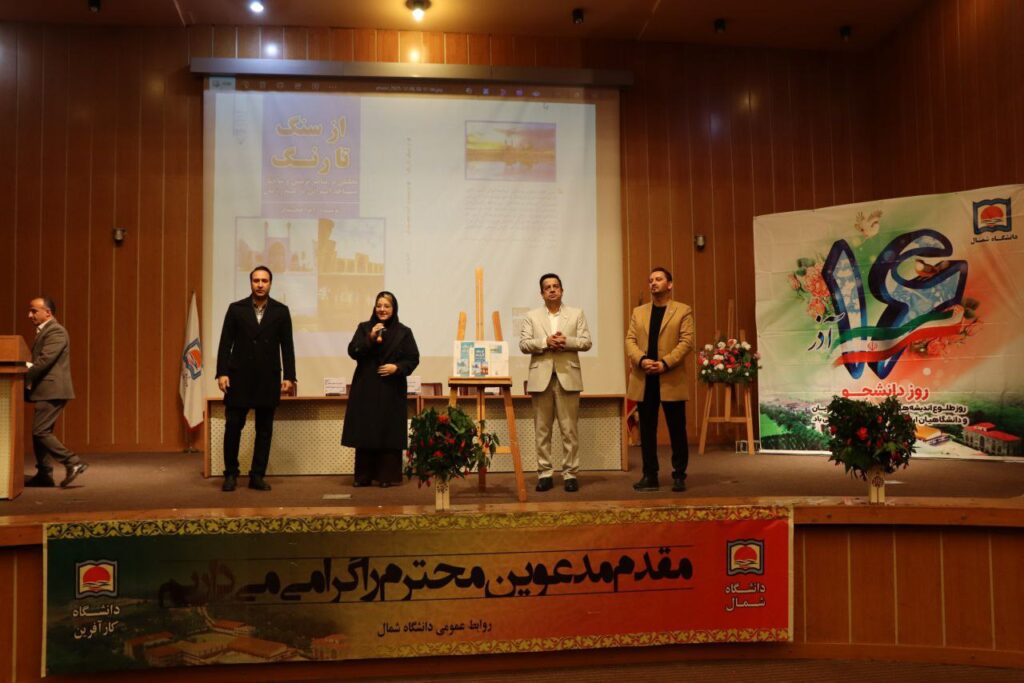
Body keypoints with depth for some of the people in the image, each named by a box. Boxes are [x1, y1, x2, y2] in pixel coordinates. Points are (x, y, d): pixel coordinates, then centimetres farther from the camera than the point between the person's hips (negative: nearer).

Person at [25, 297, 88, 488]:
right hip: (46, 391, 10)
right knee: (40, 432, 11)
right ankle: (44, 474, 17)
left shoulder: (56, 332, -13)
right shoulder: (44, 332, 19)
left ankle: (73, 463, -10)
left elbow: (44, 361, -22)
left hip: (52, 391, -10)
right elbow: (39, 361, 18)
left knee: (40, 432, -12)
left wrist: (23, 378, -17)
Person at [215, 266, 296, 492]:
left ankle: (257, 476, 13)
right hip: (239, 377, -1)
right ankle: (231, 474, 15)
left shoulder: (281, 311, 4)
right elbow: (225, 343, 1)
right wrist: (222, 373, -6)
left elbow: (287, 346, 4)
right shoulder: (236, 309, 3)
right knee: (233, 426, 0)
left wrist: (289, 377, -1)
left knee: (264, 430, 5)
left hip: (268, 379, 1)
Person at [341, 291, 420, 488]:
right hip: (366, 390, 1)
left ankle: (387, 476, 5)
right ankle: (363, 476, 9)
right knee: (365, 432, 1)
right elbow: (353, 351, -2)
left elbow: (413, 359, 3)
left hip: (391, 391, -1)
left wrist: (397, 367, -14)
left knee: (389, 433, -2)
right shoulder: (364, 328, 8)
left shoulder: (403, 332, 4)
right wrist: (370, 339, -15)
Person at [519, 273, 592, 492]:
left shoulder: (576, 314, 11)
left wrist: (565, 341, -13)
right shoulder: (532, 316, 12)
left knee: (569, 429, 0)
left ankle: (570, 473, 5)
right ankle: (545, 473, 9)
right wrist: (545, 342, -13)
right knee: (542, 429, 3)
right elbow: (523, 344, 2)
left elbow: (586, 342, 3)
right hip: (541, 378, 1)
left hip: (568, 377, -1)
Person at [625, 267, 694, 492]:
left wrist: (665, 363, -17)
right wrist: (642, 360, -14)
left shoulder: (683, 311, 5)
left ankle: (679, 475, 11)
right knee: (647, 431, 6)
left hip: (672, 379, -3)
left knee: (677, 430, 2)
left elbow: (687, 342, -6)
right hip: (643, 380, 3)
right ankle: (650, 476, 12)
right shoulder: (638, 312, 15)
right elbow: (630, 340, 6)